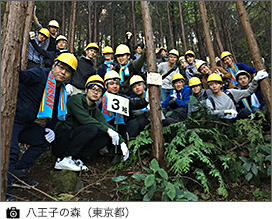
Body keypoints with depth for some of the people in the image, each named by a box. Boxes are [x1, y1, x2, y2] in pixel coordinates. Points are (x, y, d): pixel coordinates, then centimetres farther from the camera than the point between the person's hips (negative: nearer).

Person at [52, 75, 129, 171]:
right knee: (92, 128, -29)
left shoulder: (95, 110, 10)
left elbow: (106, 125, 0)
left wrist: (122, 142, -13)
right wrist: (108, 130, -25)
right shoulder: (75, 99, -10)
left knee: (107, 137, -12)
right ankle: (64, 159, -22)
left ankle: (76, 158, -14)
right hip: (60, 143, -6)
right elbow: (85, 119, -24)